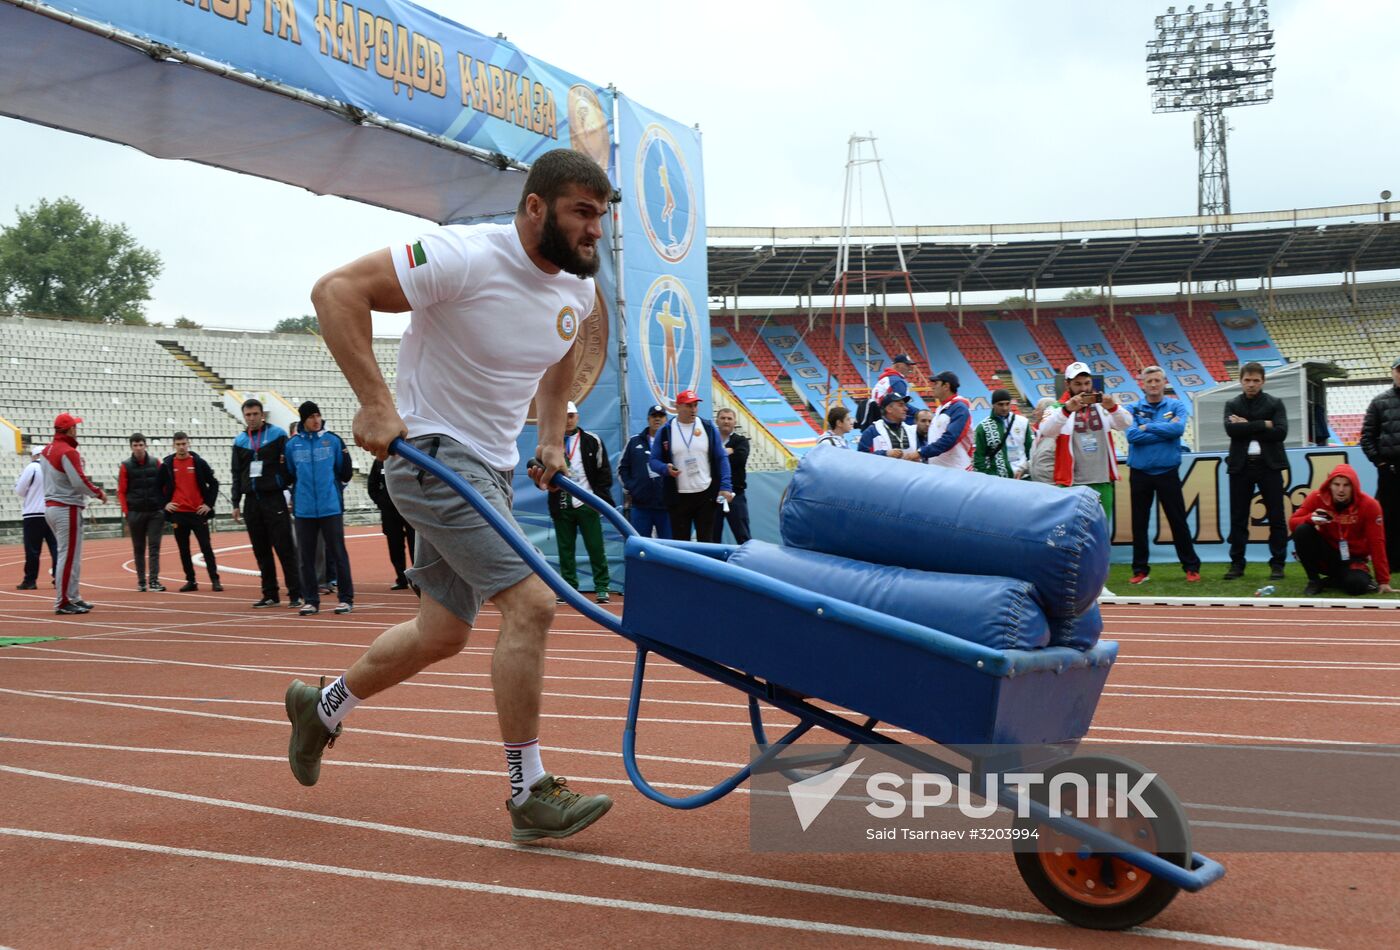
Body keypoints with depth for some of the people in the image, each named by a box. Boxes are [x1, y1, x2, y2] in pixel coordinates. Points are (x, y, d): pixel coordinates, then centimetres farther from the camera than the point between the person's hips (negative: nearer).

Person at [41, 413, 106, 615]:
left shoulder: (47, 450, 12)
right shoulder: (68, 452, -15)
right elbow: (79, 481, -22)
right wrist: (98, 493, -9)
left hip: (51, 506, 9)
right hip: (67, 508, -9)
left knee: (68, 554, 17)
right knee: (69, 555, -5)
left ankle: (72, 598, 24)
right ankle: (63, 603, -3)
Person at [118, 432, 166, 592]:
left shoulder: (155, 464, 6)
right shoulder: (126, 466, 2)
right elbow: (121, 492, 1)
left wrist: (164, 507, 0)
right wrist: (126, 512, -7)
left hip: (155, 513, 0)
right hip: (135, 513, 0)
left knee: (154, 547, -5)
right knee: (138, 549, 7)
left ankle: (154, 581, -6)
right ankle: (141, 582, 14)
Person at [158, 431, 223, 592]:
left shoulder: (199, 463, 1)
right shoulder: (166, 465, 4)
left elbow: (214, 484, 6)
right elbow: (158, 487, 13)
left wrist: (209, 503, -1)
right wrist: (165, 503, 1)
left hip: (198, 513, -2)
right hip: (178, 514, 2)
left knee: (206, 547, -2)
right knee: (183, 549, 6)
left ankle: (215, 580, 1)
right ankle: (190, 581, 14)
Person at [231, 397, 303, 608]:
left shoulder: (277, 434, -1)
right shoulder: (240, 441, 12)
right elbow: (237, 474, 15)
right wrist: (236, 503, 10)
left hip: (274, 498, -4)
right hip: (252, 501, 4)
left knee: (284, 548, -7)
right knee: (261, 551, 7)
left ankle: (295, 594, -4)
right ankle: (270, 594, 13)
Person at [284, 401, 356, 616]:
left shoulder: (334, 441, 3)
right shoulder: (292, 444, 6)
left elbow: (346, 475, 4)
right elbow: (287, 477, 10)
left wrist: (345, 454, -12)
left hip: (331, 507, -2)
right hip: (303, 509, 2)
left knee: (338, 554, 2)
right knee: (306, 557, 7)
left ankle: (346, 598, 9)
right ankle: (310, 600, 16)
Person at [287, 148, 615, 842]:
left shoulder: (577, 285, 3)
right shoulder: (467, 257, -21)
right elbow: (337, 291, -21)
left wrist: (551, 438, 15)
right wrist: (376, 405, -26)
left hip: (492, 469, 9)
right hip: (431, 452, -9)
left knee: (442, 633, 15)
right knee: (529, 603, -18)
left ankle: (322, 707, 39)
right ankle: (530, 795, -5)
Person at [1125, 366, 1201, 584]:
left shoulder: (1176, 406, 1)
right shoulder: (1134, 409, 2)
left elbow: (1178, 429, -18)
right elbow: (1132, 436, -15)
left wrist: (1147, 427, -12)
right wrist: (1165, 430, -14)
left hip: (1167, 472, -1)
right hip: (1140, 473, 1)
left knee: (1178, 521, 4)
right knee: (1139, 523, 7)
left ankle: (1191, 567, 14)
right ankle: (1140, 569, 16)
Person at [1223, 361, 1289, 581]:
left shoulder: (1275, 404, 4)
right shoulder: (1232, 405, 8)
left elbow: (1281, 432, -11)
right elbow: (1231, 429, -11)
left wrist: (1248, 426, -11)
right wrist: (1262, 425, -14)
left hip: (1269, 465, -1)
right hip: (1241, 466, 1)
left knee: (1276, 517, 0)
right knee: (1238, 517, 4)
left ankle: (1277, 564, 7)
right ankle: (1237, 564, 10)